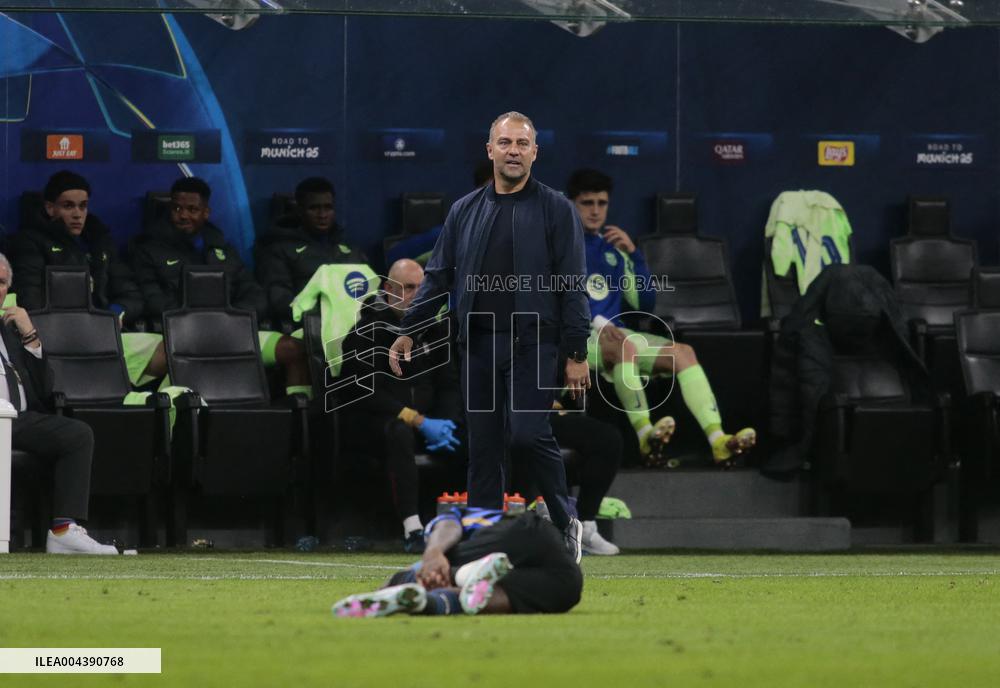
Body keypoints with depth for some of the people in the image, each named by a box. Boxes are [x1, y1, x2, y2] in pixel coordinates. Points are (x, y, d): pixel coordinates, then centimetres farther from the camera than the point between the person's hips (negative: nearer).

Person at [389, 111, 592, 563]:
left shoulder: (555, 210, 0)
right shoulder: (465, 212, 12)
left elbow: (572, 285, -3)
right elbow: (438, 276, 15)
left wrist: (576, 354, -9)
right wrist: (409, 330, 6)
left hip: (533, 343, -4)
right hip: (479, 346, 4)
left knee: (527, 433, -16)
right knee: (483, 448, 4)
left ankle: (565, 522, 5)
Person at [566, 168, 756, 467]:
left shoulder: (611, 249, 21)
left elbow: (645, 301, 18)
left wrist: (633, 253, 6)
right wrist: (597, 323, -23)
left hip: (612, 333, 6)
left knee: (682, 352, -16)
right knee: (624, 346, -39)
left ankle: (718, 440, -32)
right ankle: (646, 436, -46)